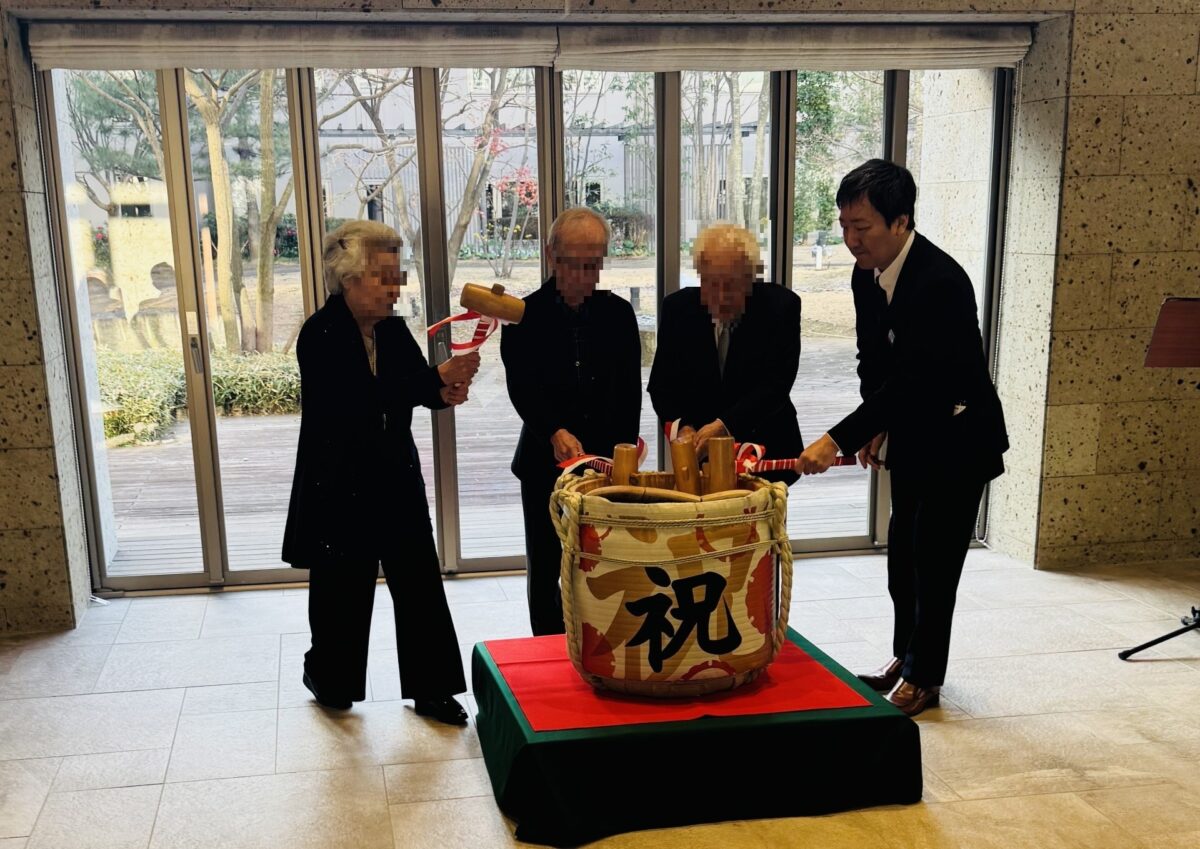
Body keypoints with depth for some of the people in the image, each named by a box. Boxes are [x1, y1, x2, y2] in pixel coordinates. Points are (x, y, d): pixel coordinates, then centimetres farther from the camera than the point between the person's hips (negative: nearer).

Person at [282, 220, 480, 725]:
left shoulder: (394, 331, 4)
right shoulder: (320, 336, -15)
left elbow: (421, 385, 0)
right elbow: (359, 402, -26)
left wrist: (445, 391, -24)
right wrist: (436, 381, -31)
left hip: (397, 480, 5)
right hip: (339, 488, -5)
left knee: (420, 585, 6)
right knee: (342, 590, 10)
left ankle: (430, 689, 18)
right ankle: (328, 677, 35)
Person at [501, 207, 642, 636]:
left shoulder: (618, 313, 4)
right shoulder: (525, 316, -3)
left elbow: (629, 393, 4)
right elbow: (522, 388, -14)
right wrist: (556, 433, -31)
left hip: (607, 461, 1)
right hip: (546, 465, -1)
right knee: (546, 570, 8)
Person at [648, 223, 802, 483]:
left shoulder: (781, 306, -10)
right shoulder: (677, 307, -4)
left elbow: (777, 383, -17)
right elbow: (661, 384, -1)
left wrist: (724, 425, -29)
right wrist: (682, 427, -20)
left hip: (766, 453, -1)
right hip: (698, 454, 1)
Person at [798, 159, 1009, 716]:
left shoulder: (941, 282, -29)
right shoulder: (866, 275, -4)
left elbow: (910, 381, -34)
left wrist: (838, 439, -38)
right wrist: (875, 427, -4)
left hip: (958, 438, -8)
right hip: (910, 434, 8)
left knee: (934, 558, -2)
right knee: (902, 552, 15)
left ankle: (924, 676, 13)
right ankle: (905, 656, 30)